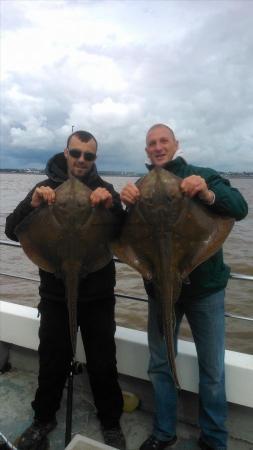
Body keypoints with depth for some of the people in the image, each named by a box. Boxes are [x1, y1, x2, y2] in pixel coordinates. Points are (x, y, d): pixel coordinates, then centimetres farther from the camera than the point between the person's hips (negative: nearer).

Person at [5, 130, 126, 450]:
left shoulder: (104, 191, -1)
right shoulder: (46, 188, 0)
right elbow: (13, 232, -7)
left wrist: (113, 206, -29)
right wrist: (32, 204, -26)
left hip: (98, 295, 0)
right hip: (55, 295, 1)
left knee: (102, 365, 10)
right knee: (52, 363, 15)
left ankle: (111, 423, 34)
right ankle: (44, 419, 39)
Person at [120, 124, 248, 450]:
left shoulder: (203, 176, -3)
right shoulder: (141, 187, 4)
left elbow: (239, 208, -16)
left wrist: (208, 195, -36)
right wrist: (126, 204, -25)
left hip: (205, 287, -2)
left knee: (212, 368, 9)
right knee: (160, 363, 13)